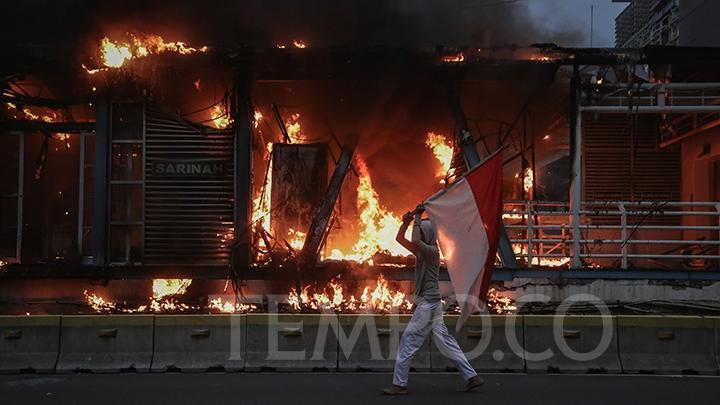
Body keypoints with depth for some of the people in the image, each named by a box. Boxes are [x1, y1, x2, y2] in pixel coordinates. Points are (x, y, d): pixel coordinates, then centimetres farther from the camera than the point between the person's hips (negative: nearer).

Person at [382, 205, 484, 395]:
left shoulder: (431, 251, -12)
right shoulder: (421, 251, 15)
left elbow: (415, 241, -32)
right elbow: (400, 238, 18)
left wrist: (417, 219, -19)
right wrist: (406, 221, 2)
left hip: (428, 303, -10)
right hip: (427, 303, 10)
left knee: (408, 341, -6)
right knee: (446, 341, 10)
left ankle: (399, 384, -1)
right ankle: (472, 377, 13)